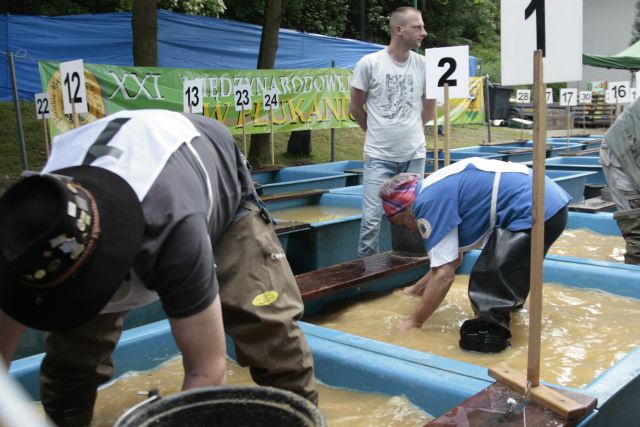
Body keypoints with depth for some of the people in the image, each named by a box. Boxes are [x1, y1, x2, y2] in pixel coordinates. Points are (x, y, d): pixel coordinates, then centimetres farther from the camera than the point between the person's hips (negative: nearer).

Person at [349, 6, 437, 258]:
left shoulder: (424, 65, 0)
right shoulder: (369, 63, -8)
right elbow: (355, 108, 3)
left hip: (414, 156, 3)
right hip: (379, 157, -3)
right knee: (372, 219, -2)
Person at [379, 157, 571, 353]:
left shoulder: (429, 201, -12)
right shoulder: (439, 188, 18)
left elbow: (444, 274, -14)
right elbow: (452, 259, 30)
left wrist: (414, 322, -3)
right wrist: (416, 289, 40)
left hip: (535, 212, -12)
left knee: (487, 288, -15)